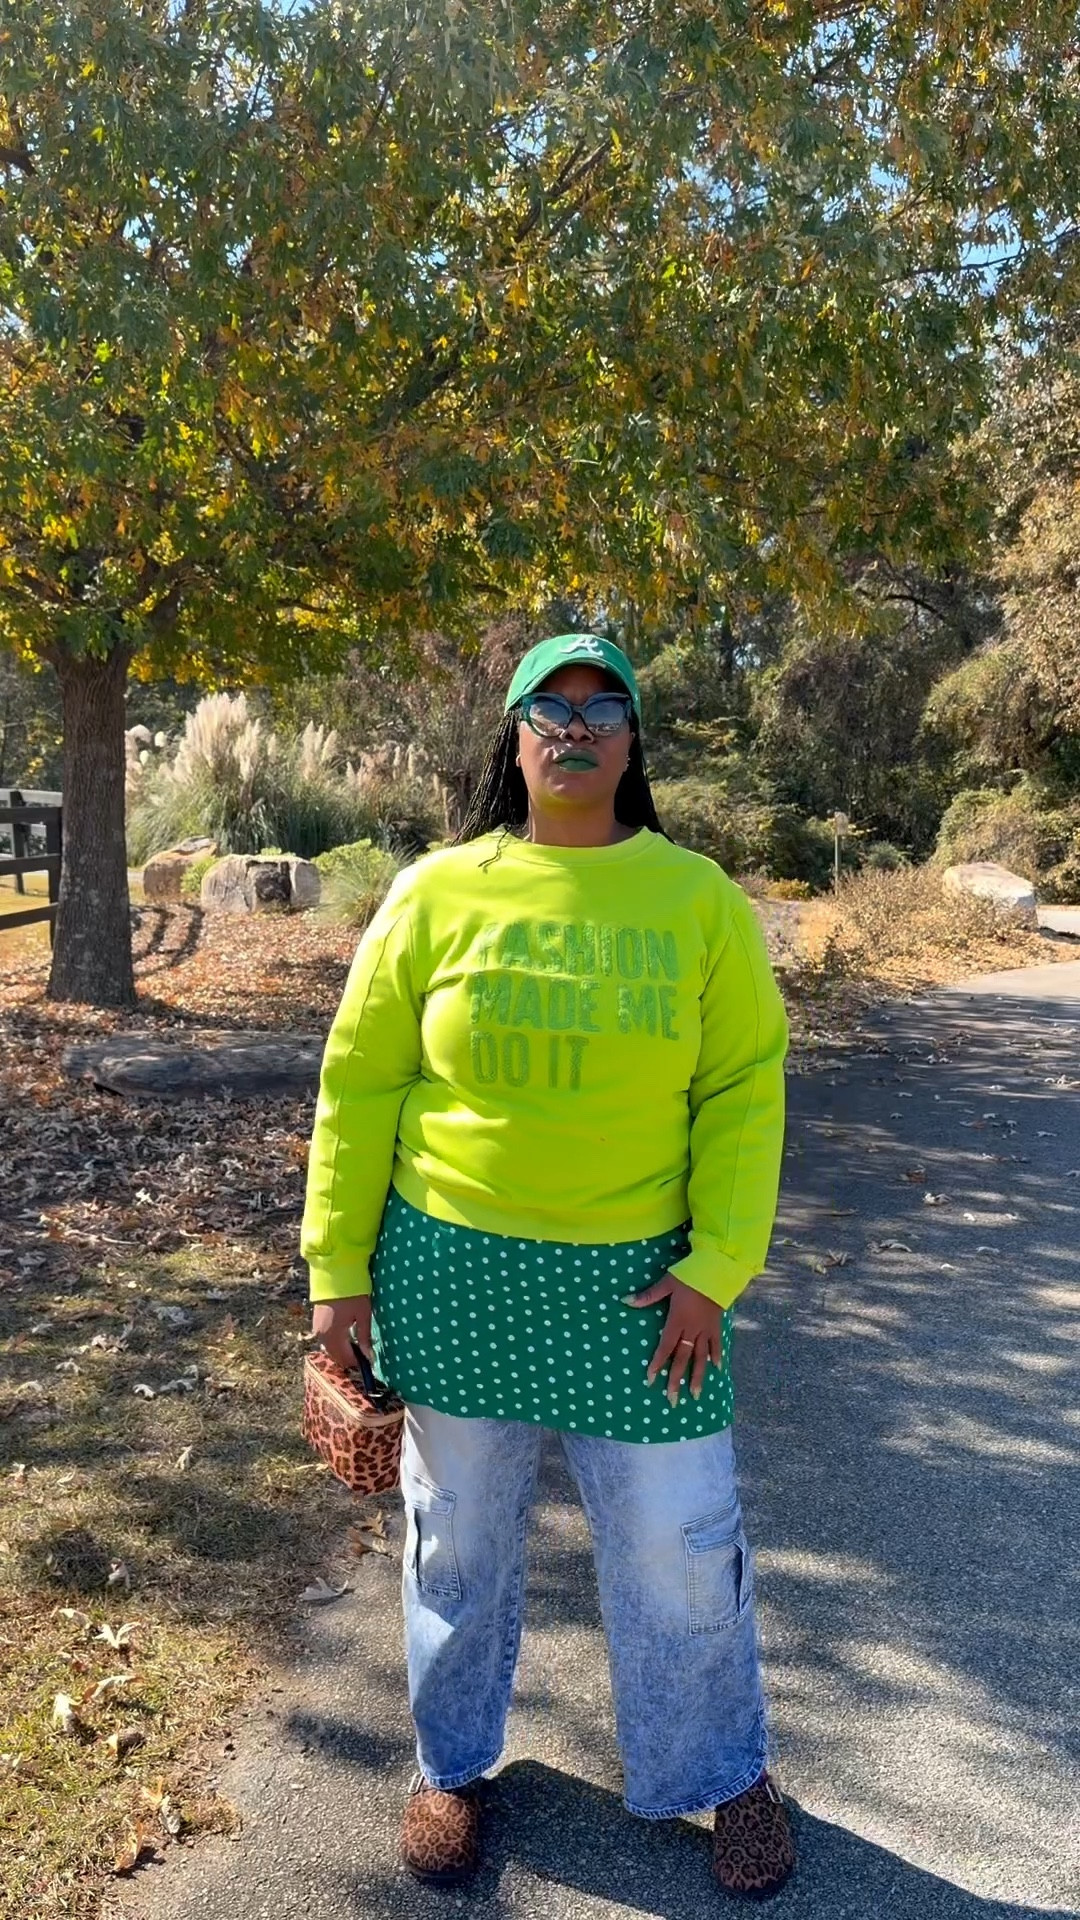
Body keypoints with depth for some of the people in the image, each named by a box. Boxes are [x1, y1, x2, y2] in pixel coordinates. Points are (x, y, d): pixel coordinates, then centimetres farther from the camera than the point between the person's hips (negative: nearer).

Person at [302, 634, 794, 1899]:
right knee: (459, 1535, 17)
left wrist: (717, 1267, -10)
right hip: (453, 1272, 1)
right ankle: (452, 1766, 42)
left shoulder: (700, 898, -2)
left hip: (636, 1283, 0)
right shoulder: (437, 893, -3)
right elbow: (358, 1086, 0)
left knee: (678, 1542, 10)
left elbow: (743, 1091, -2)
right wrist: (339, 1270, -1)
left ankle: (720, 1772, 38)